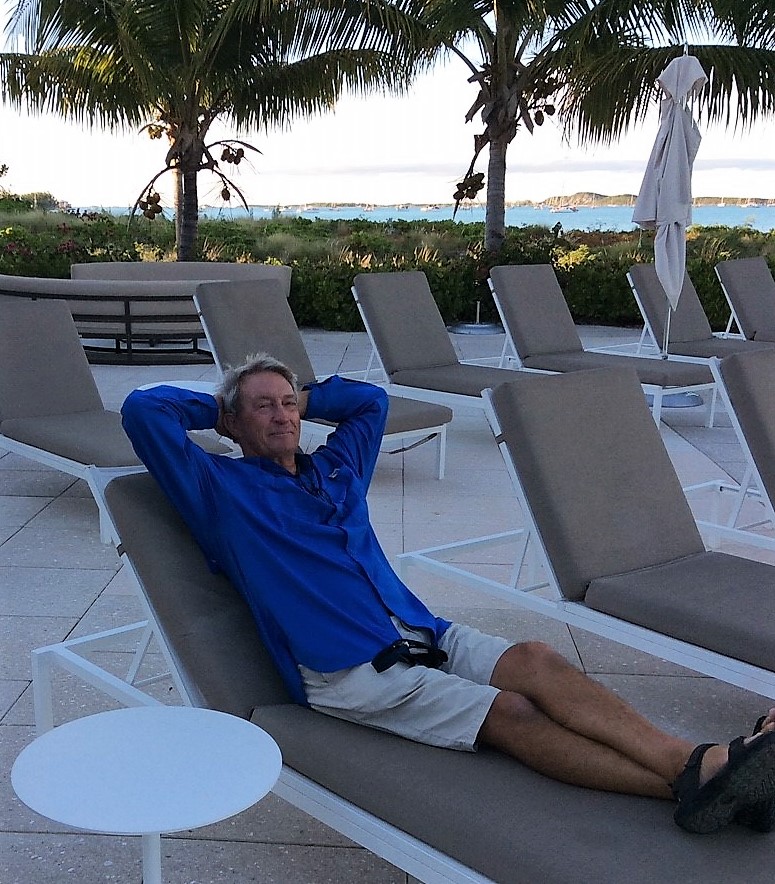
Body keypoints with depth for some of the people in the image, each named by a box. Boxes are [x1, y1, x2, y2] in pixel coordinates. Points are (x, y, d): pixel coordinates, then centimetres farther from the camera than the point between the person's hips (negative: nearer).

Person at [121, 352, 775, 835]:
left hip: (423, 634, 6)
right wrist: (216, 407, 15)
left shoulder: (336, 467, 25)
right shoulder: (222, 488, 7)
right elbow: (143, 410, 0)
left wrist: (302, 397, 32)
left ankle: (698, 765, -35)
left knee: (536, 661, -21)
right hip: (348, 671, -6)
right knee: (510, 713, -24)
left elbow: (371, 398, 41)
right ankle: (686, 787, -35)